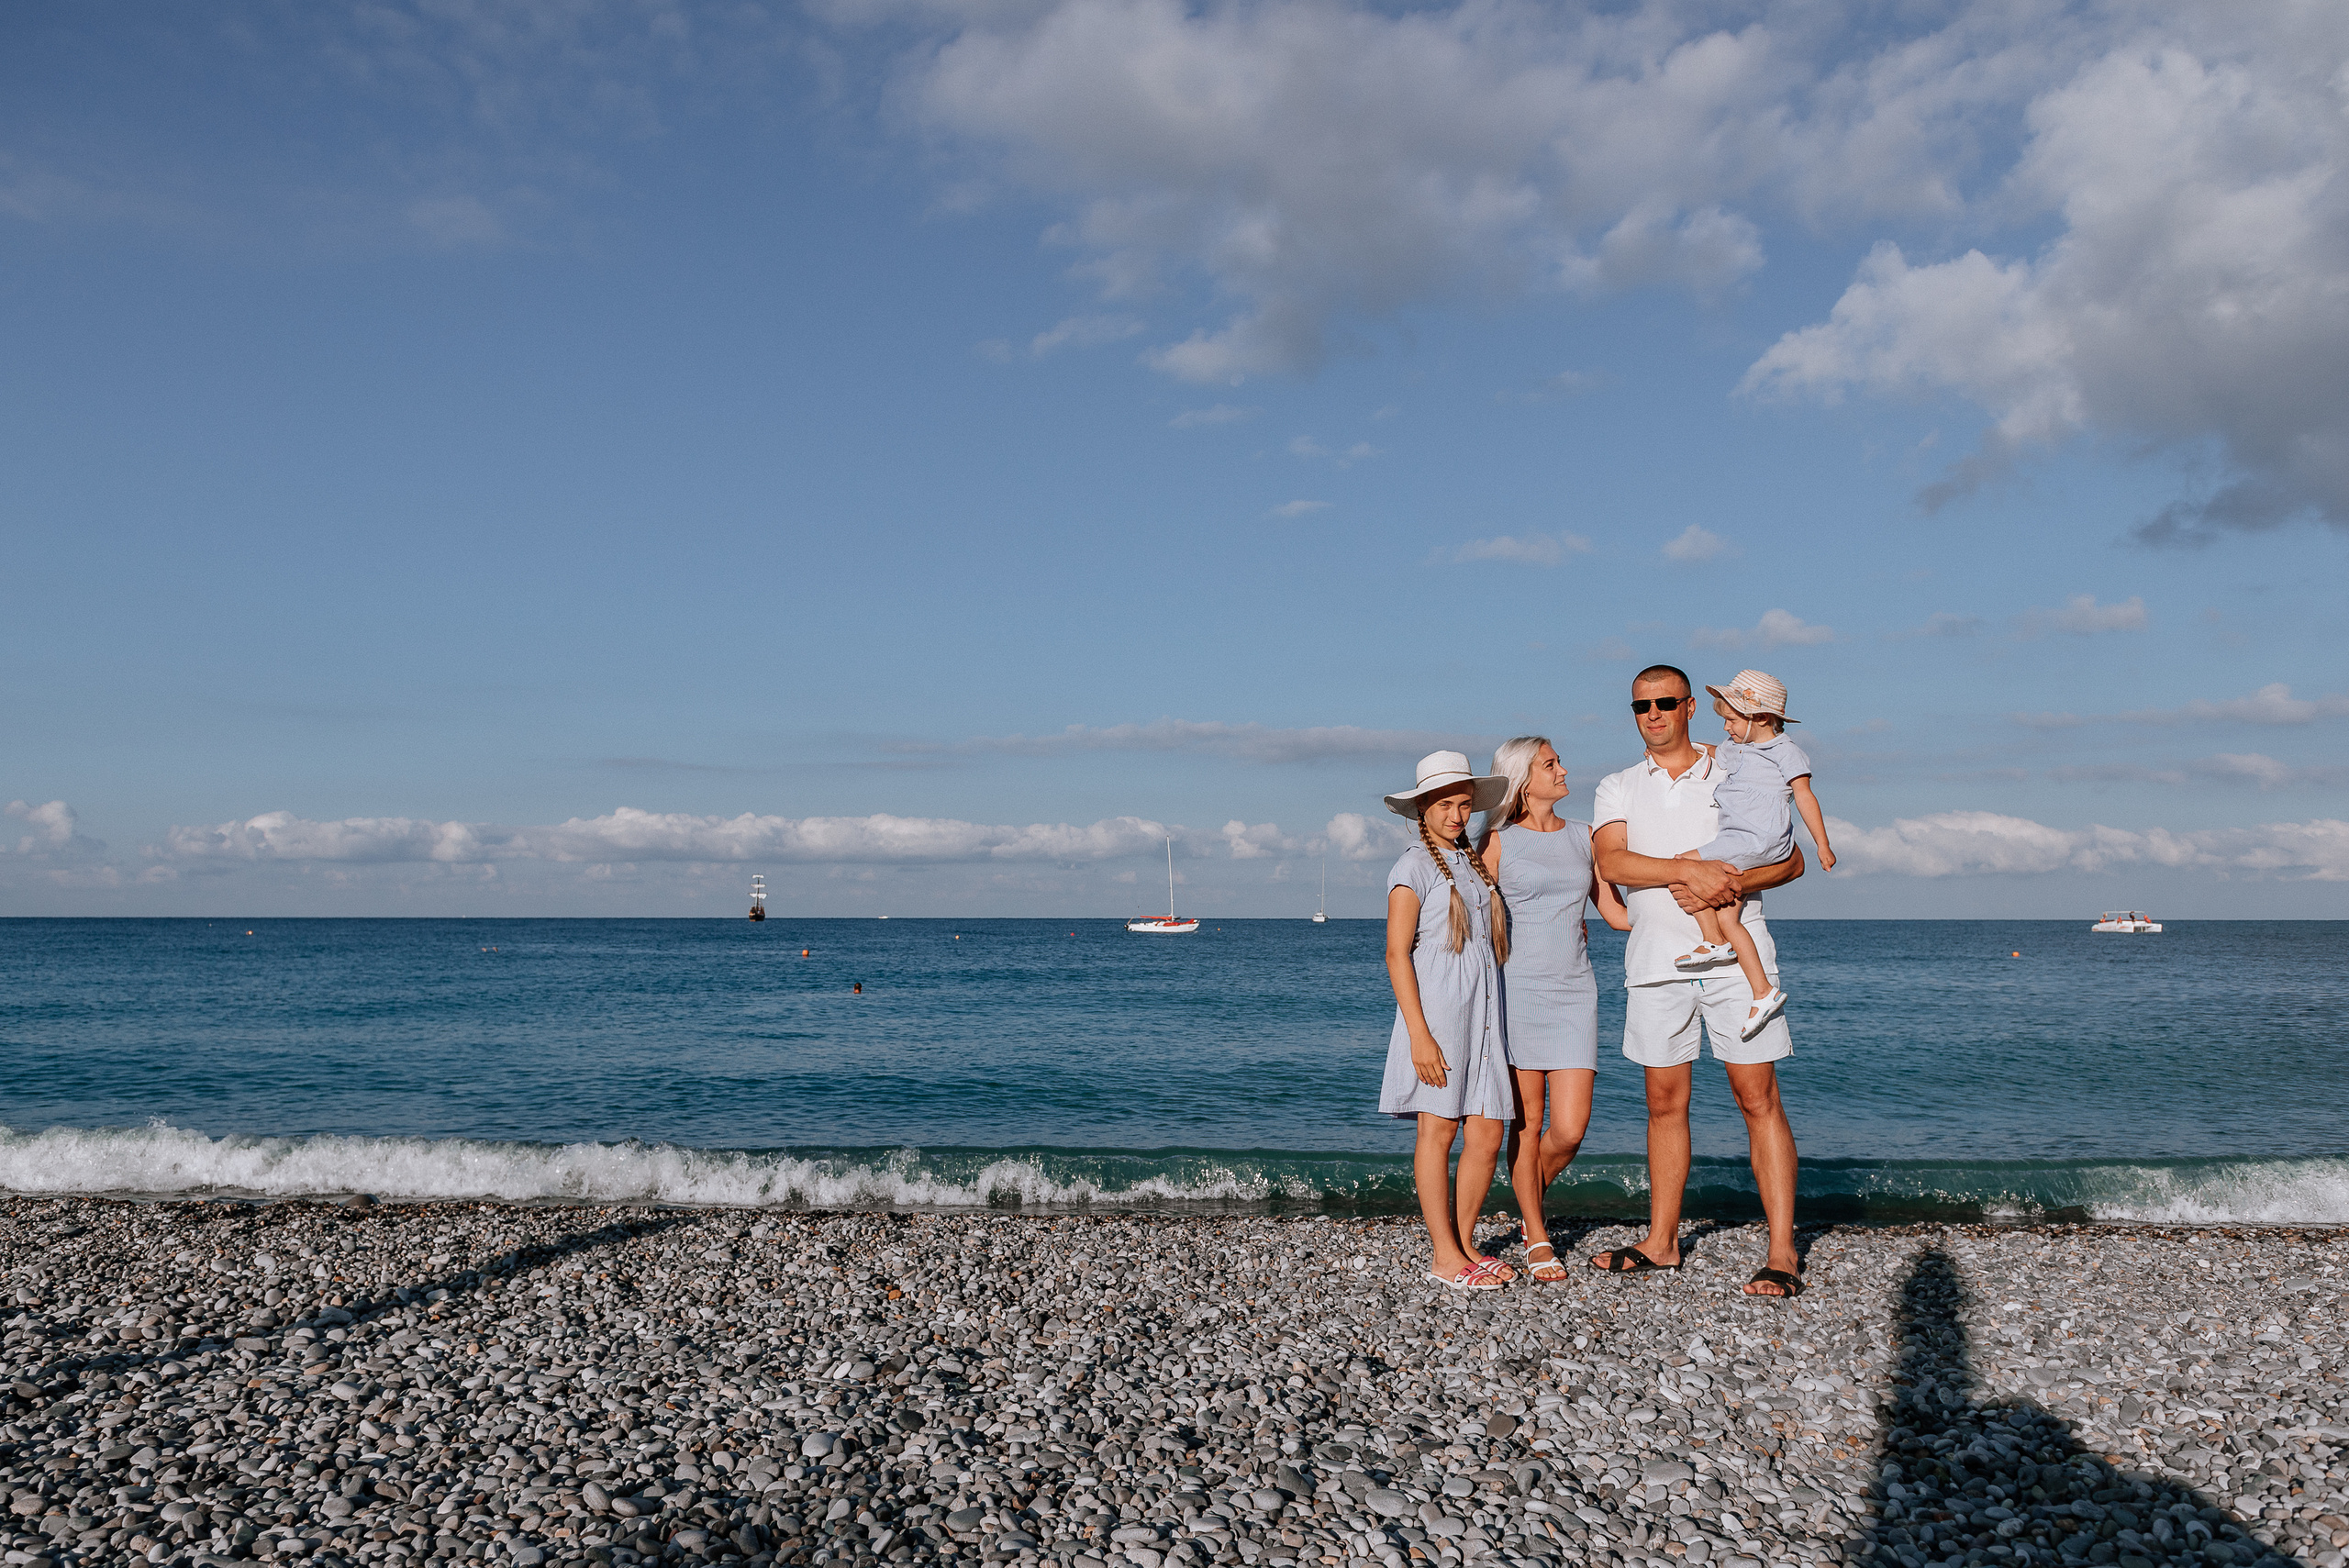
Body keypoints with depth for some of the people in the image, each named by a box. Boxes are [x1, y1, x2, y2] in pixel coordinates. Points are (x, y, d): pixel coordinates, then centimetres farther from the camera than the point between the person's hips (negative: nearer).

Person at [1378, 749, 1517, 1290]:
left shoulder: (1473, 865, 18)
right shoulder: (1414, 867, -4)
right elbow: (1397, 953, -10)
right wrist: (1419, 1034, -16)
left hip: (1483, 1014, 7)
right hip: (1437, 1011, -7)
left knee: (1487, 1134, 3)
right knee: (1438, 1128, -2)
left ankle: (1463, 1242, 17)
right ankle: (1445, 1256, 4)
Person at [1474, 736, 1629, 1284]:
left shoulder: (1583, 837, 13)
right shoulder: (1498, 842, 1)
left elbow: (1618, 914, 14)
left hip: (1575, 991, 3)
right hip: (1517, 988, -3)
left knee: (1569, 1129, -5)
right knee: (1527, 1123, 2)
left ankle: (1530, 1198, 25)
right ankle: (1537, 1240, 18)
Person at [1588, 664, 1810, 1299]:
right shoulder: (1617, 789, 11)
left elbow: (1791, 860, 4)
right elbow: (1611, 861, -8)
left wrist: (1728, 884, -14)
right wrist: (1690, 871, -22)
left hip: (1736, 955, -2)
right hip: (1656, 960, 2)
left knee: (1758, 1098, -5)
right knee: (1665, 1102, 9)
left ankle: (1783, 1253, -1)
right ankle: (1661, 1241, 20)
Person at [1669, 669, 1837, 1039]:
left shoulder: (1785, 752, -3)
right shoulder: (1734, 751, 20)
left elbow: (1805, 797, -6)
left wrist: (1822, 845, -8)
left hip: (1758, 840, -9)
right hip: (1739, 843, 9)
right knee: (1727, 916, 1)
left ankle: (1714, 943, -7)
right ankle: (1763, 993, 1)